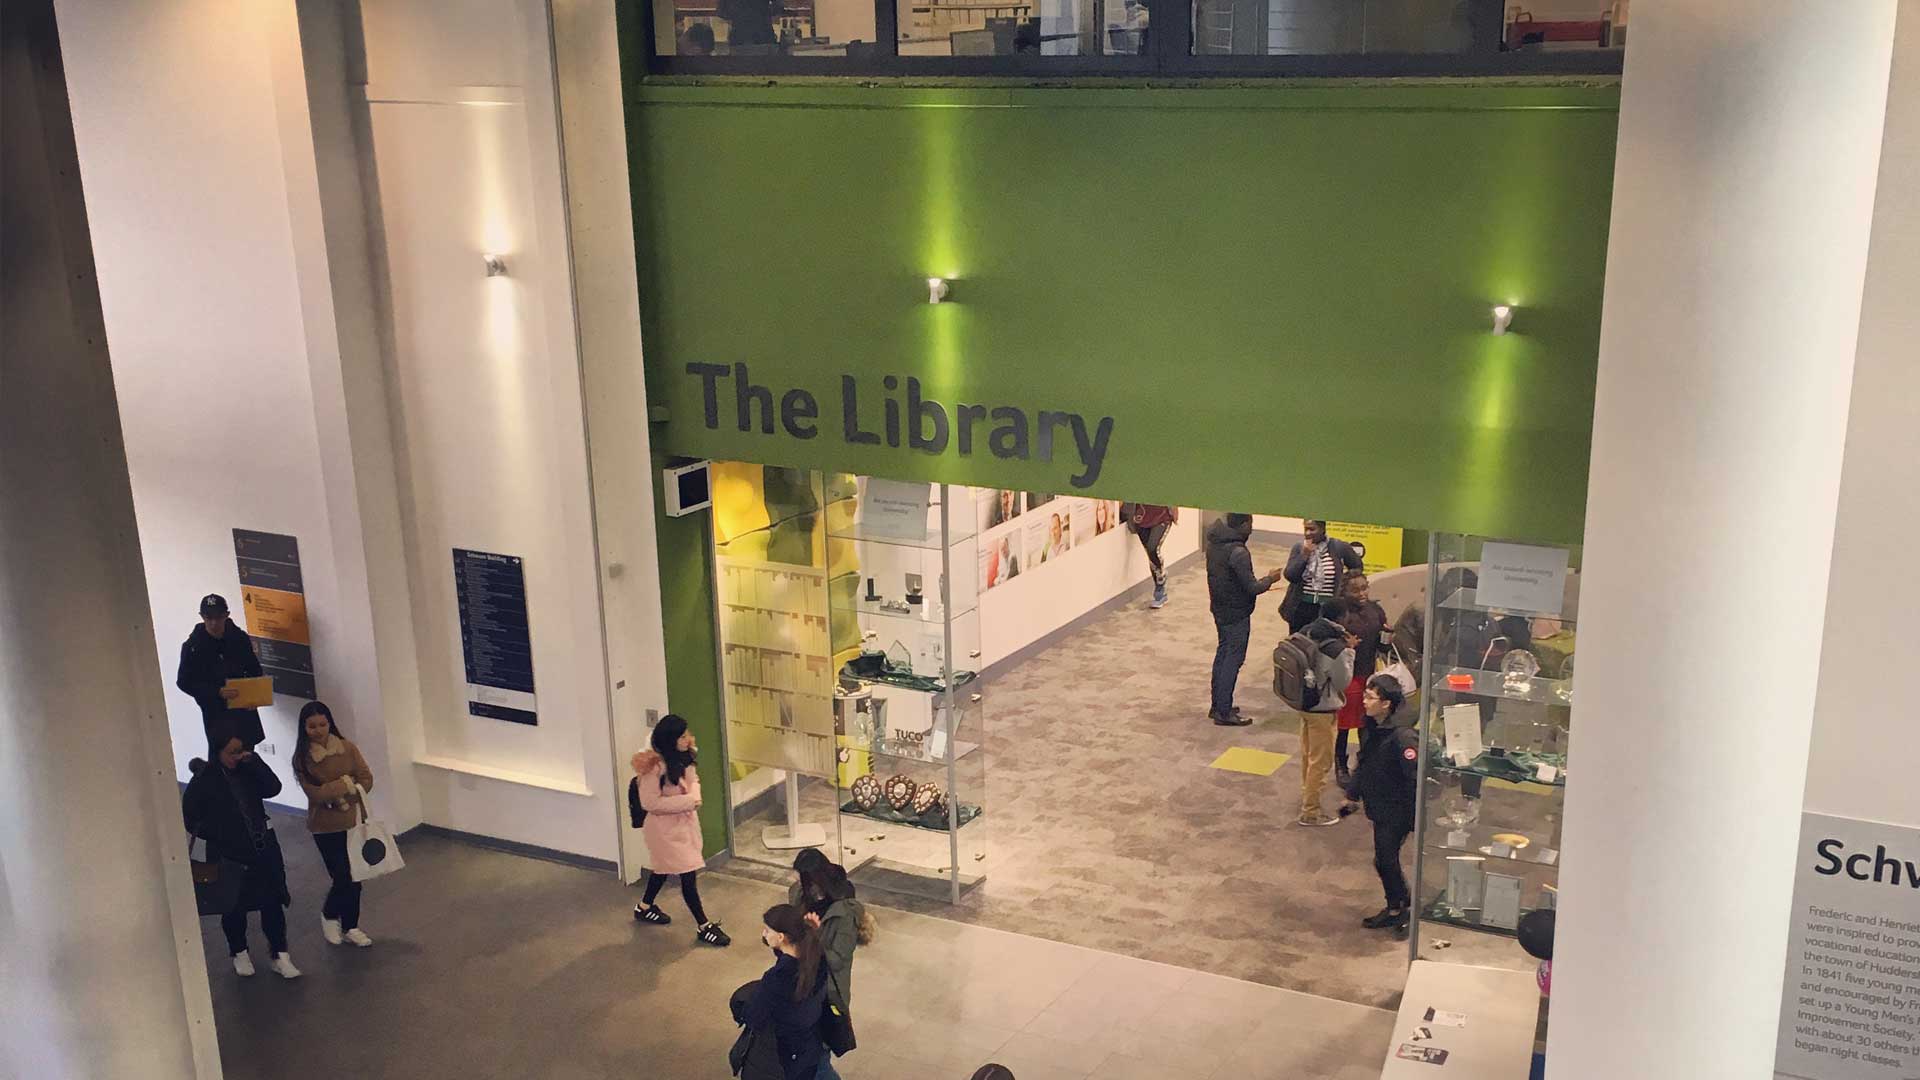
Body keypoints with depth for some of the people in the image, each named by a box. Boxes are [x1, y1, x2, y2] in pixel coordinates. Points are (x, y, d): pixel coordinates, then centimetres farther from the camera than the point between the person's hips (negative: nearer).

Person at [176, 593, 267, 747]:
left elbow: (255, 671, 13)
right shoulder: (192, 646, -6)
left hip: (244, 710, 3)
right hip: (216, 715, -3)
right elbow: (184, 682, -6)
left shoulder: (240, 638, 2)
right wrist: (217, 692, -19)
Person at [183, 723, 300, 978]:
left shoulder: (246, 770, -2)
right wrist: (220, 835, -13)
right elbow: (190, 820, -7)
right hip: (228, 856, -3)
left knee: (273, 902, 3)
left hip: (263, 849, 3)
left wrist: (254, 762, -18)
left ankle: (280, 956, 12)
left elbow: (273, 788, -10)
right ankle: (239, 953, 35)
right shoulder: (203, 781, -13)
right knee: (234, 907, 14)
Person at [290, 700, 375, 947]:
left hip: (353, 821, 3)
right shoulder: (302, 758, -11)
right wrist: (346, 783, -18)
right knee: (343, 878, -5)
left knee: (354, 877, 9)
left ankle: (350, 927, 27)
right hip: (326, 827, -3)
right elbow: (315, 793, -18)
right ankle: (329, 916, 24)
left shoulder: (348, 748, -4)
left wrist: (346, 799, -17)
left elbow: (367, 778, -4)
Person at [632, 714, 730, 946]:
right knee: (688, 874, -4)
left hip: (684, 822, 9)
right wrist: (687, 801, -26)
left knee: (663, 867, 26)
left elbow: (692, 778, 13)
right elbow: (650, 802, -27)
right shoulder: (655, 766, -28)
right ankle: (704, 927, 6)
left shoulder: (682, 758, -4)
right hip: (667, 828, -9)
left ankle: (644, 907, 49)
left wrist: (695, 794, -11)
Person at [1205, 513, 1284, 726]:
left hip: (1219, 608, 9)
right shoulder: (1238, 553, -26)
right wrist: (1269, 579, -5)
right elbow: (1252, 587, -23)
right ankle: (1224, 712, 4)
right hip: (1237, 613, -9)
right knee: (1234, 659, 0)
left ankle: (1217, 705, 27)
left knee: (1223, 653, 19)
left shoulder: (1214, 543, 0)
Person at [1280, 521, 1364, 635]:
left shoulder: (1340, 547, -3)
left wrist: (1344, 579, 1)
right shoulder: (1298, 548, 1)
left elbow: (1357, 567, 12)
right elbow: (1290, 575, -8)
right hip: (1300, 607, 2)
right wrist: (1304, 554, -14)